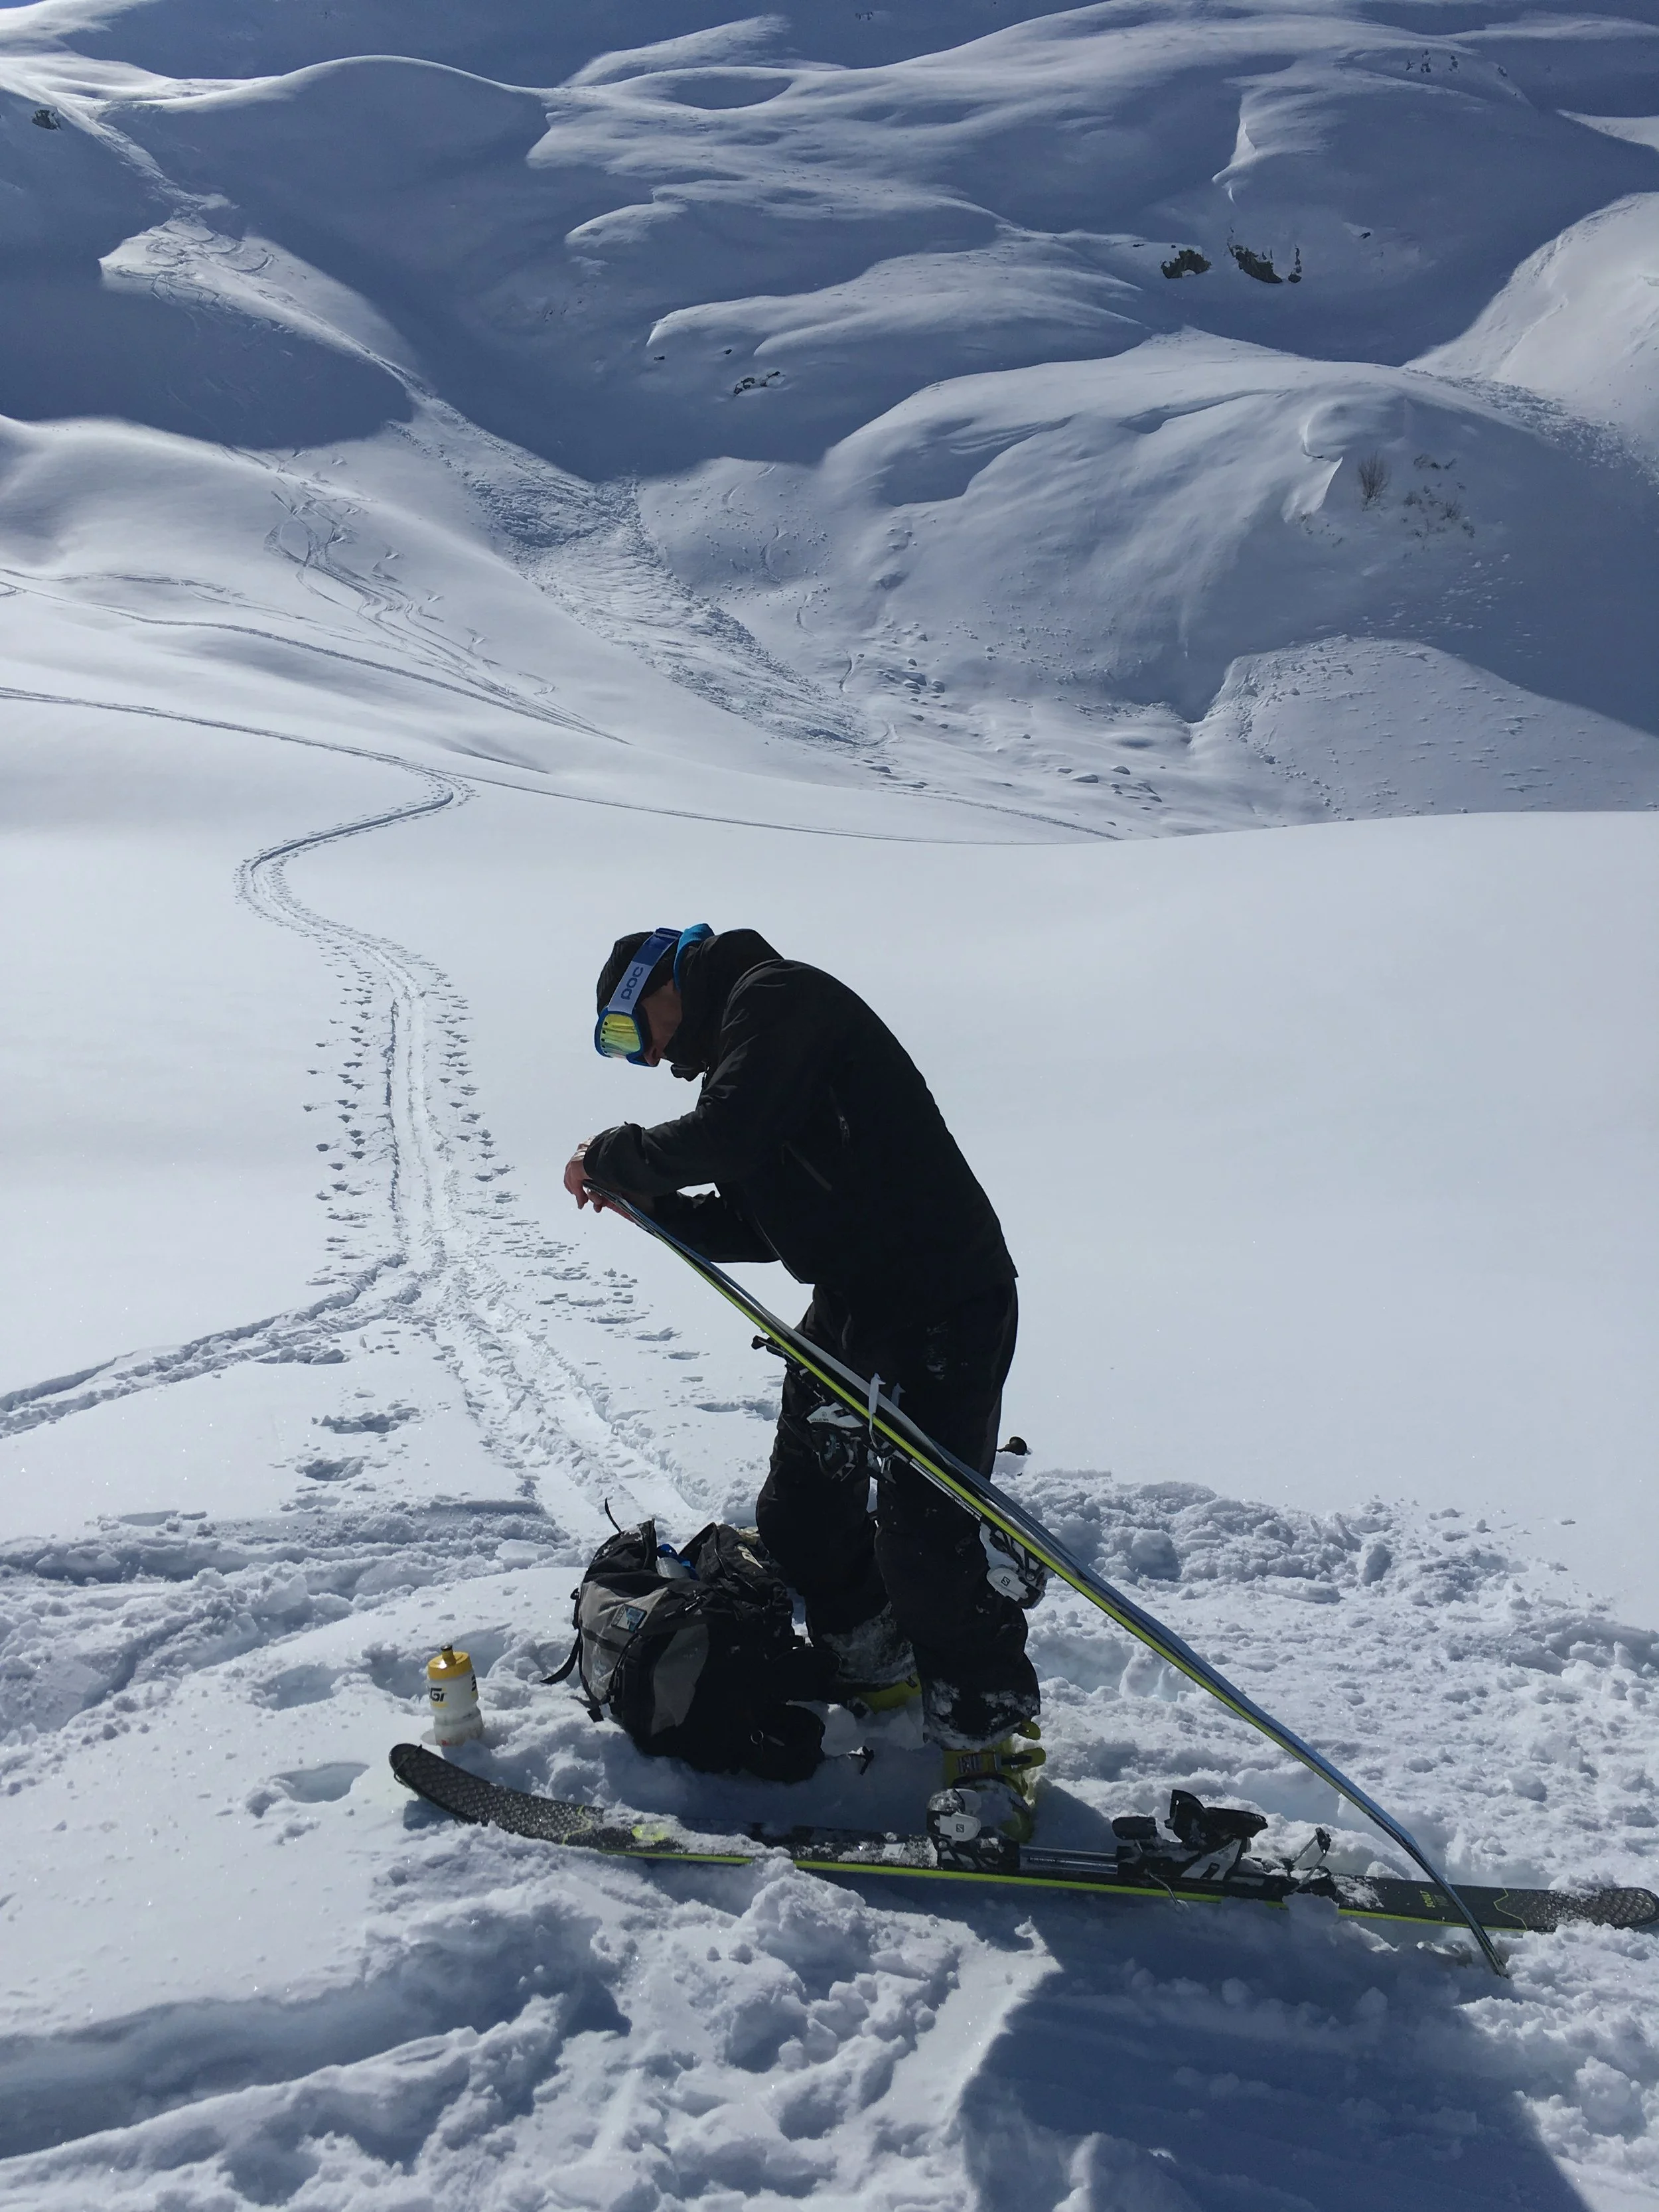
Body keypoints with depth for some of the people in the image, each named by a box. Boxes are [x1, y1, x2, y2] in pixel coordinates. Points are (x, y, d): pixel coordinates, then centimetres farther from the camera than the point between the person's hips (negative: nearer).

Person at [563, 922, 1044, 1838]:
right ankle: (870, 1668, 37)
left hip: (940, 1302, -11)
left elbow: (727, 1135, -23)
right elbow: (756, 1226, 21)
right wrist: (653, 1201, 8)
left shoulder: (776, 996, -8)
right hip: (852, 1305, 11)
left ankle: (988, 1740, 5)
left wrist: (620, 1154, -7)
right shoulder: (737, 1044, 22)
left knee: (926, 1538, -10)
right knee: (803, 1515, 17)